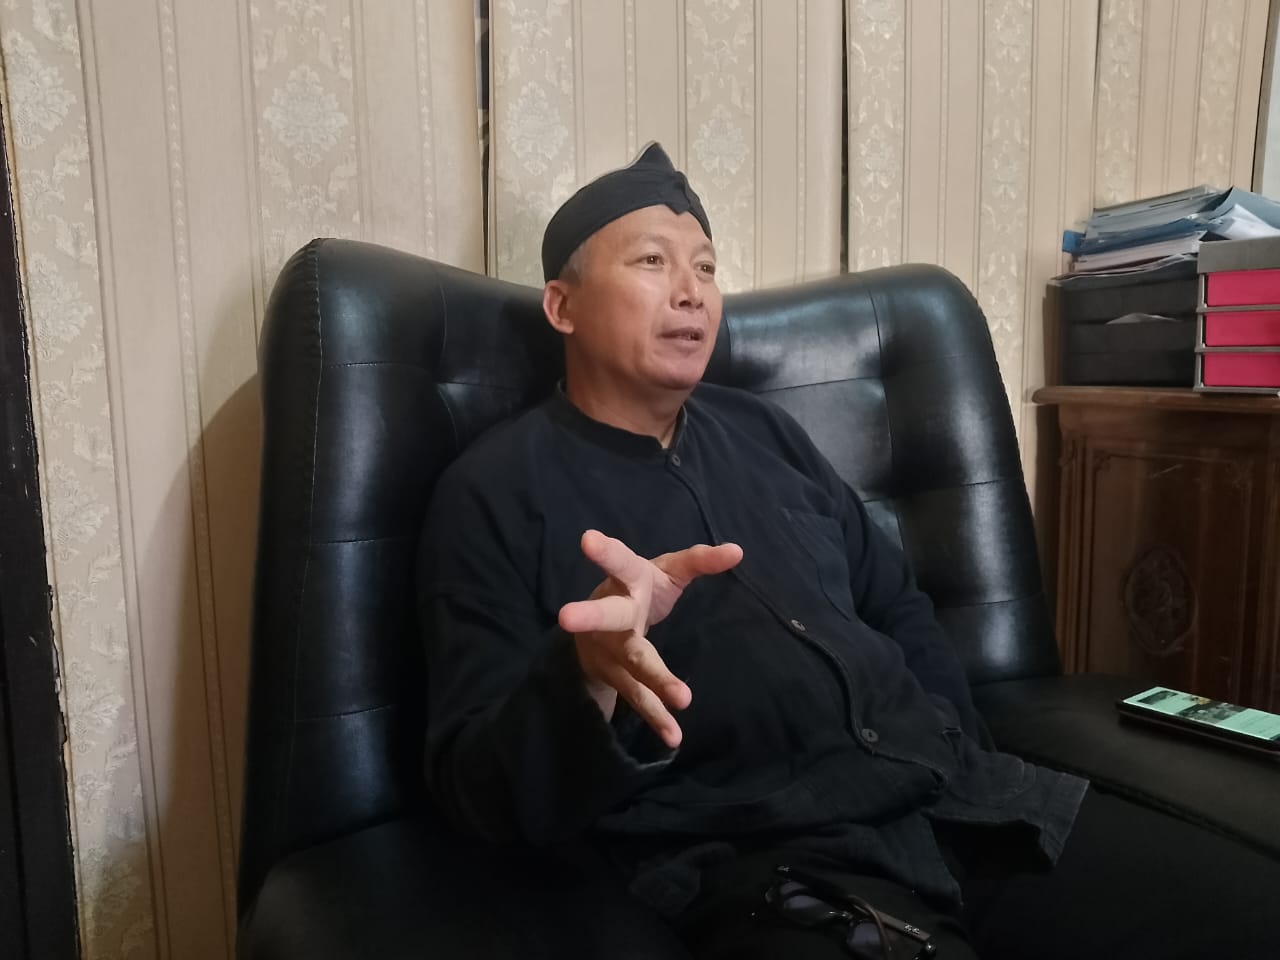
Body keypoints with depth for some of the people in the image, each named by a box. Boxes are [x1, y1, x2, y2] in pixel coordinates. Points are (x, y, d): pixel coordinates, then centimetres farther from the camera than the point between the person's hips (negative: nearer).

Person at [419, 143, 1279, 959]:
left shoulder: (761, 431, 15)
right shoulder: (495, 492, -3)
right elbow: (482, 790, -8)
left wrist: (961, 761, 9)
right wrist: (586, 670, -28)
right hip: (761, 861, -6)